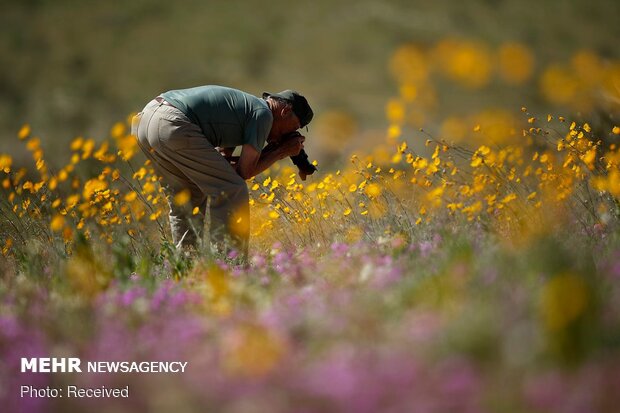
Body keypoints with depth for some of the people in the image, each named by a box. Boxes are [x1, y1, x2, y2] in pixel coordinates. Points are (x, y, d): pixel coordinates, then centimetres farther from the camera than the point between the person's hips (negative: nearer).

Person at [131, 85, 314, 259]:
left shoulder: (243, 107, 29)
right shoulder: (263, 113, 3)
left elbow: (222, 162, 23)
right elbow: (244, 171, 2)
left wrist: (270, 151, 24)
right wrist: (281, 152, 14)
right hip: (172, 125, -10)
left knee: (185, 199, 22)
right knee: (232, 192, -2)